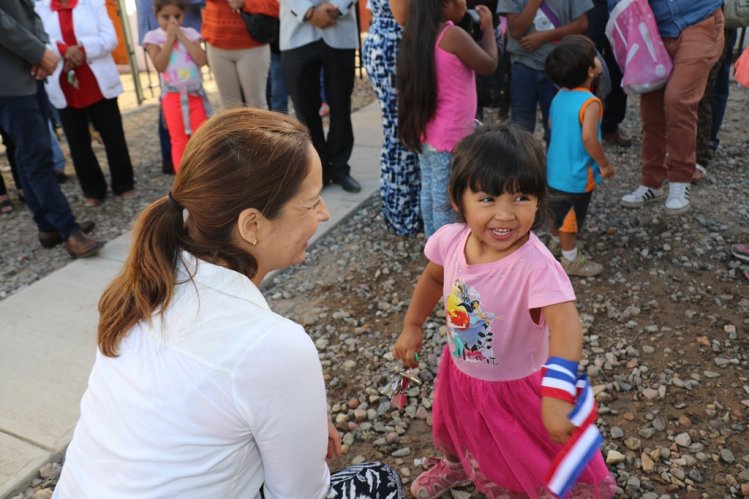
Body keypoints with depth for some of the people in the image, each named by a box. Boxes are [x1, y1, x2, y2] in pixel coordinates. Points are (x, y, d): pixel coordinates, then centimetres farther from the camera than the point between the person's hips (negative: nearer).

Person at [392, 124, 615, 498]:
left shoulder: (536, 266, -37)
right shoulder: (450, 240, -20)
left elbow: (565, 324, -50)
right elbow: (433, 277, 2)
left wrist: (558, 395, -63)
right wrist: (412, 327, 9)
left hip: (516, 387, -5)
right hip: (460, 373, 6)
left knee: (535, 466, 13)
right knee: (455, 433, 33)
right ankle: (456, 465, 67)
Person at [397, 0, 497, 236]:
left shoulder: (419, 33, 6)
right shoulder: (453, 35, -19)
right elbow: (489, 65, -7)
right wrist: (488, 28, 6)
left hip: (425, 131, 8)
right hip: (448, 136, -8)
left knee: (429, 191, 17)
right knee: (445, 202, 2)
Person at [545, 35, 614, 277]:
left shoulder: (559, 96, -1)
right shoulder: (590, 103, -25)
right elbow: (589, 138, -31)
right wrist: (605, 164, -18)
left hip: (555, 169, 8)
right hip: (576, 176, -8)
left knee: (558, 212, 27)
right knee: (570, 219, 8)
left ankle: (555, 242, 47)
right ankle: (571, 261, 24)